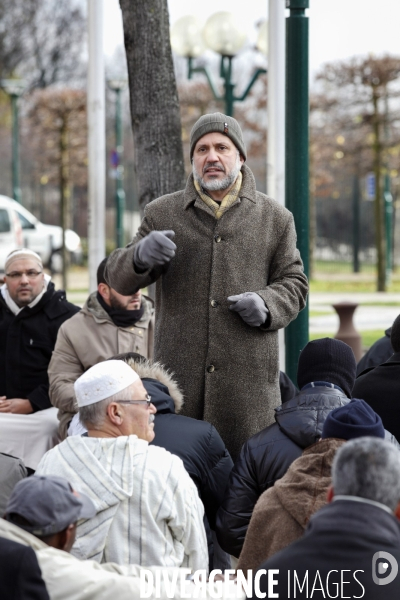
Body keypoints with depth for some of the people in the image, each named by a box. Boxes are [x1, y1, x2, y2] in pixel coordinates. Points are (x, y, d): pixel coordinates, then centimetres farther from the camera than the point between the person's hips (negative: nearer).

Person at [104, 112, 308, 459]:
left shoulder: (274, 219, 11)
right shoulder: (162, 214, 10)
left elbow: (293, 282, 15)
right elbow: (120, 280, 7)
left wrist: (267, 304, -8)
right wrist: (141, 256, -17)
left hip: (248, 375, 0)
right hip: (178, 371, 0)